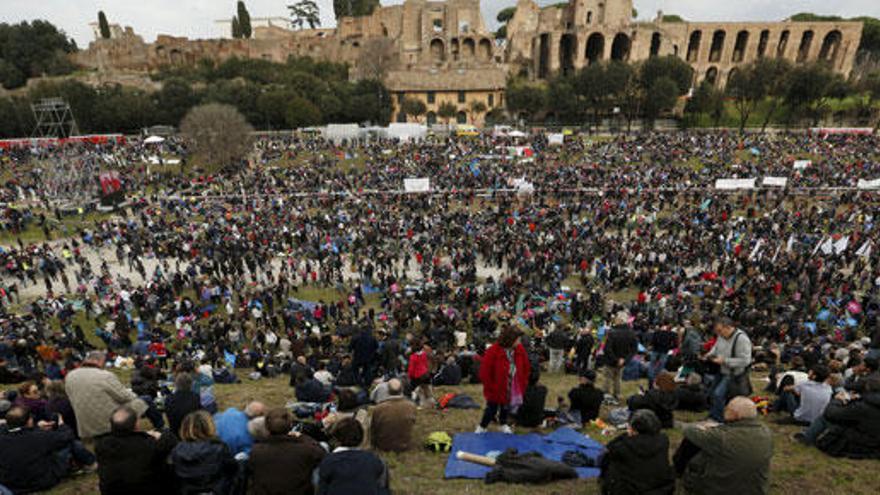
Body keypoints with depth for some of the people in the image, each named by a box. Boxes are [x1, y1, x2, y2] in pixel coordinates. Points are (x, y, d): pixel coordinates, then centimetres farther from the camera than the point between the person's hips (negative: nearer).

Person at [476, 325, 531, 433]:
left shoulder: (520, 350, -11)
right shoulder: (493, 352, -27)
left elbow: (526, 368, 6)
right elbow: (484, 373, -20)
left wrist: (523, 383, 4)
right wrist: (491, 387, -14)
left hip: (513, 388, 5)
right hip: (496, 389, -4)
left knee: (506, 407, 23)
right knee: (492, 409, 9)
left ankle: (503, 424, 49)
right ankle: (482, 427, 33)